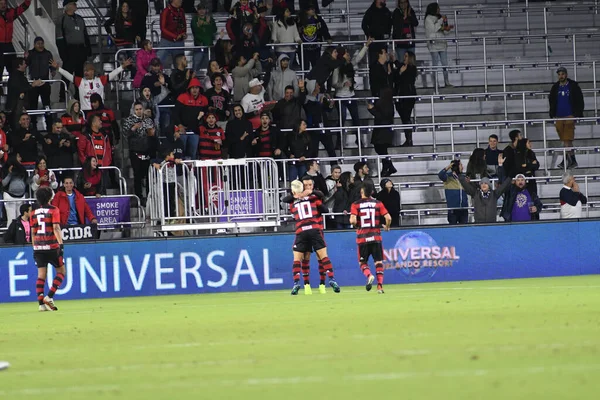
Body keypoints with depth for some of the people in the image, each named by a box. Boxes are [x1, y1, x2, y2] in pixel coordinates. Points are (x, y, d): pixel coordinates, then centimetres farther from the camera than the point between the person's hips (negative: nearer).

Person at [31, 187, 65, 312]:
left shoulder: (34, 212, 10)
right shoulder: (53, 210, -3)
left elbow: (32, 232, 12)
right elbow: (56, 228, -14)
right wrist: (61, 244, -18)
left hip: (38, 247, 4)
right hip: (51, 246, -4)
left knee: (41, 274, 4)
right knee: (61, 271, 9)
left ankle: (41, 303, -6)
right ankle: (49, 297, -7)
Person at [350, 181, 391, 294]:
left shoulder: (356, 205, -2)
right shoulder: (378, 204, 2)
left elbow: (353, 220, -14)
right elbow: (388, 218, -7)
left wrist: (357, 225, 8)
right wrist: (387, 227, 13)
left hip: (362, 238, -1)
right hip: (376, 237, 1)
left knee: (362, 262, 10)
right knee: (378, 262, 7)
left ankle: (369, 276, -19)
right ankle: (380, 286, -4)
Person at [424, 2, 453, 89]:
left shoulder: (439, 18, 16)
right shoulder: (428, 19, -1)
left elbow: (445, 32, 17)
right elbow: (433, 29, -15)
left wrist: (448, 28, -4)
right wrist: (441, 20, -12)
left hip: (442, 43, 6)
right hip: (433, 44, -6)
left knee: (445, 64, 2)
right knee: (435, 64, -4)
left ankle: (447, 82, 4)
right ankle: (436, 83, -2)